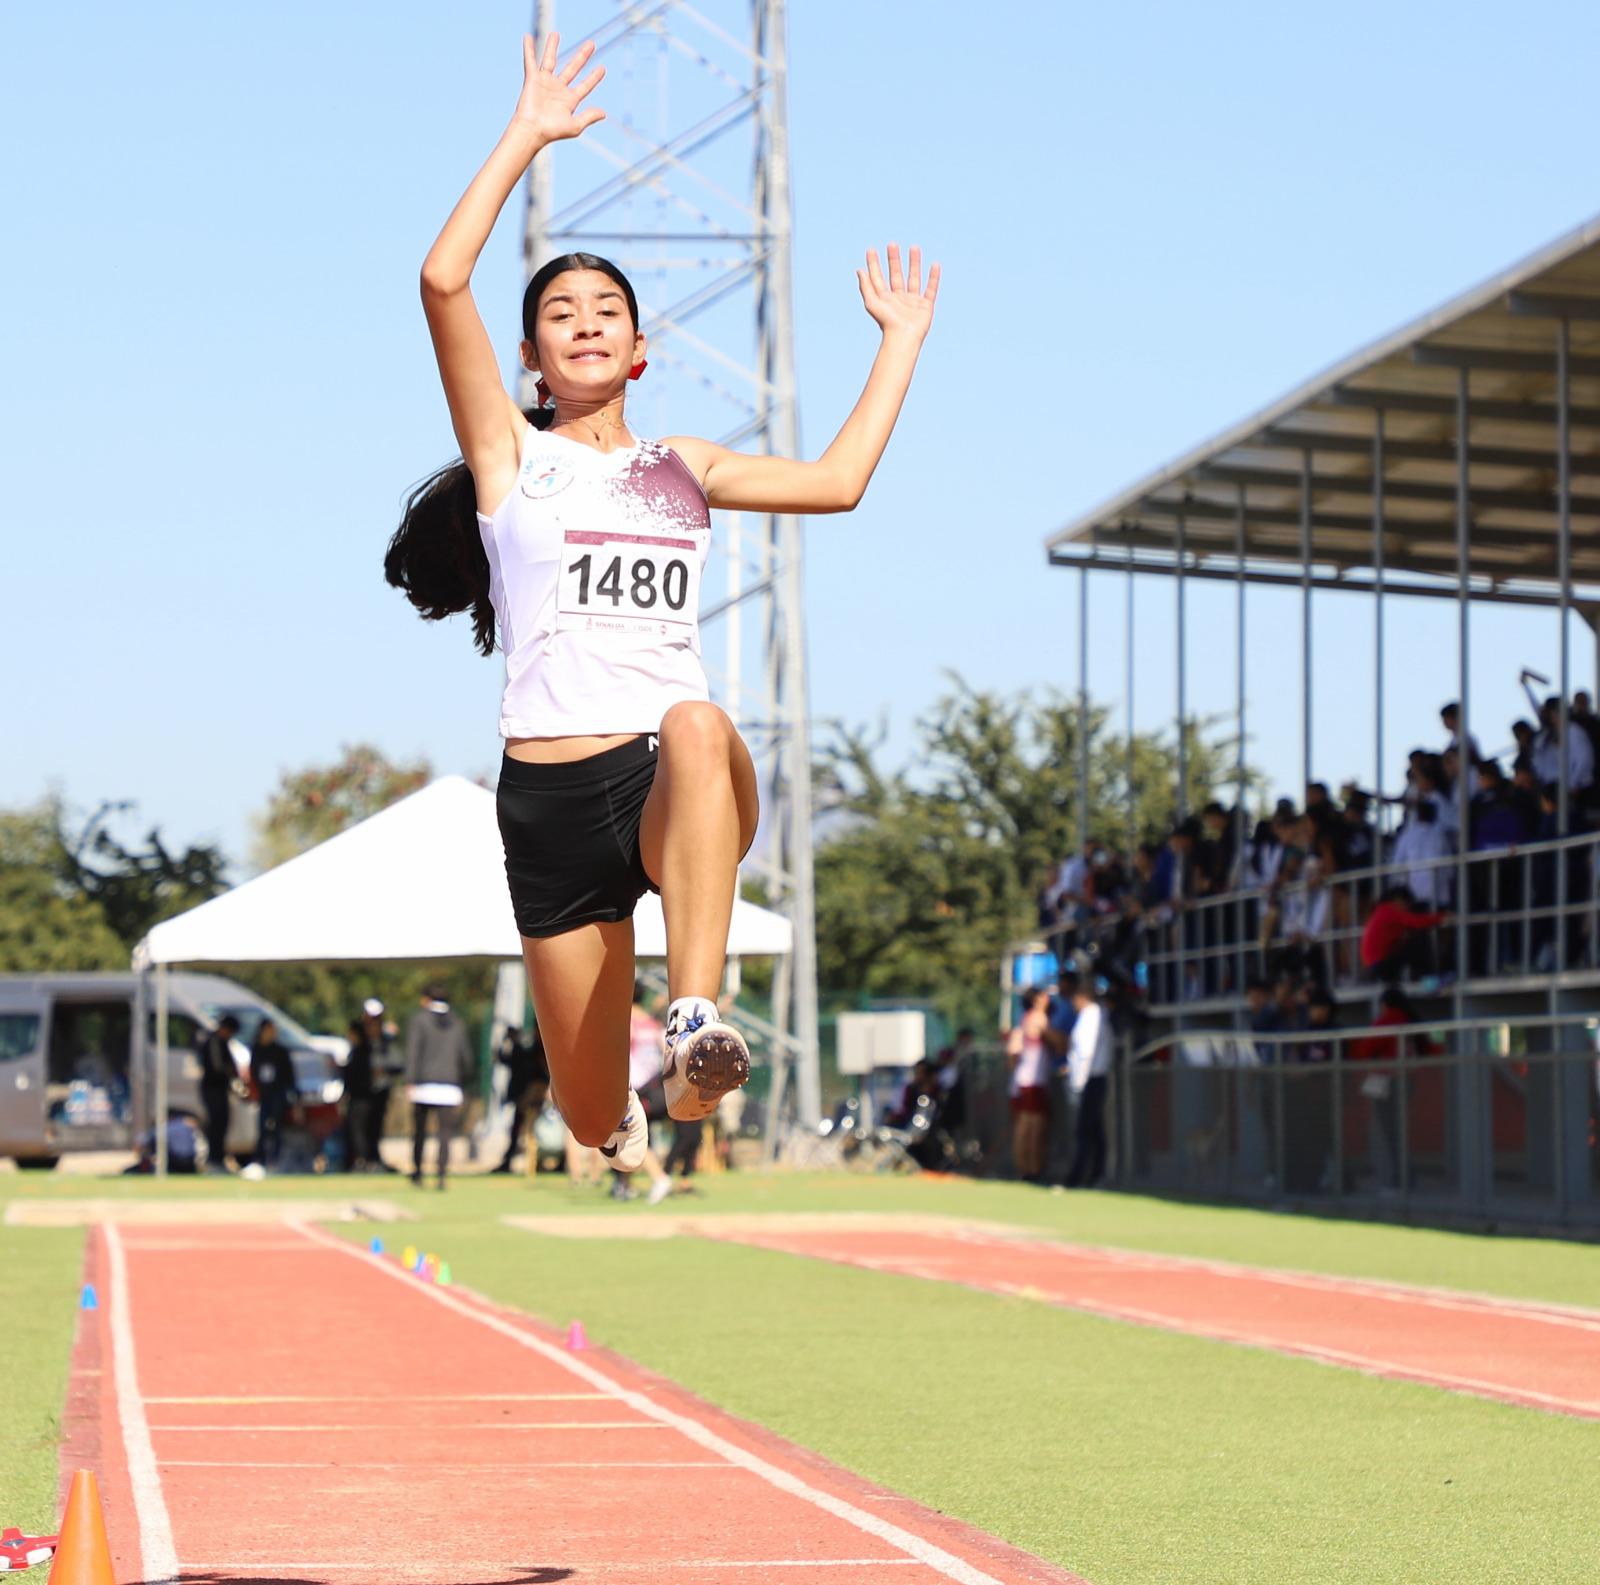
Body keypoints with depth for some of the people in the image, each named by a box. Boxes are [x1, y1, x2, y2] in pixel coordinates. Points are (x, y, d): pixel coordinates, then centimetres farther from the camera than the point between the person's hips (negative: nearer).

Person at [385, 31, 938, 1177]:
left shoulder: (683, 471, 20)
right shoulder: (510, 456, 9)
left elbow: (838, 481, 14)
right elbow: (442, 281, -4)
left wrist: (901, 344, 24)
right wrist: (528, 137, -1)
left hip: (683, 785, 1)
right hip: (553, 791, -1)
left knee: (697, 727, -39)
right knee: (592, 1122, 2)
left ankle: (696, 1026, -49)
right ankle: (624, 1108, 44)